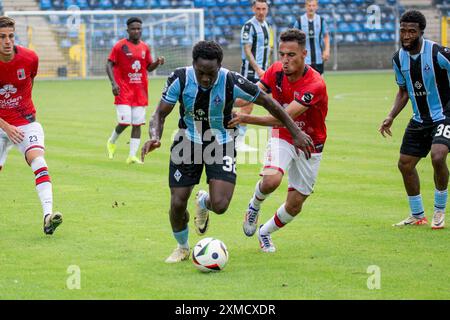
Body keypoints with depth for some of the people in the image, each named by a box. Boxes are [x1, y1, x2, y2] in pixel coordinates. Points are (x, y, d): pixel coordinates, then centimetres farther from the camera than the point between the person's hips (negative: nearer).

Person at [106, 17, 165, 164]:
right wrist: (114, 83, -18)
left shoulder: (145, 48, 10)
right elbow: (109, 65, -5)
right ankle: (112, 142, 19)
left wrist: (158, 62, -4)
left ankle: (132, 155, 4)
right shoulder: (120, 46, -5)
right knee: (125, 121, -11)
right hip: (124, 90, -5)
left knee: (137, 123, 1)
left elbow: (149, 67, 18)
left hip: (140, 90, 5)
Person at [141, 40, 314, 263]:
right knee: (177, 203, -2)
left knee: (220, 205, -17)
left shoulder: (232, 82, -24)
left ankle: (203, 202, 24)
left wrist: (296, 133, -8)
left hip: (221, 144, -1)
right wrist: (154, 137, -35)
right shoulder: (180, 79, -21)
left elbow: (268, 103, -11)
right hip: (188, 142, 1)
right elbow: (160, 114, -12)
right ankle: (182, 248, 29)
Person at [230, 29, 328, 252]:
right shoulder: (276, 71, -14)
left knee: (294, 206, 4)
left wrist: (247, 119, -43)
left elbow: (285, 117, -37)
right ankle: (254, 206, 4)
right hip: (282, 137, 2)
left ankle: (265, 232, 34)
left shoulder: (315, 85, -30)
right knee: (271, 180, -29)